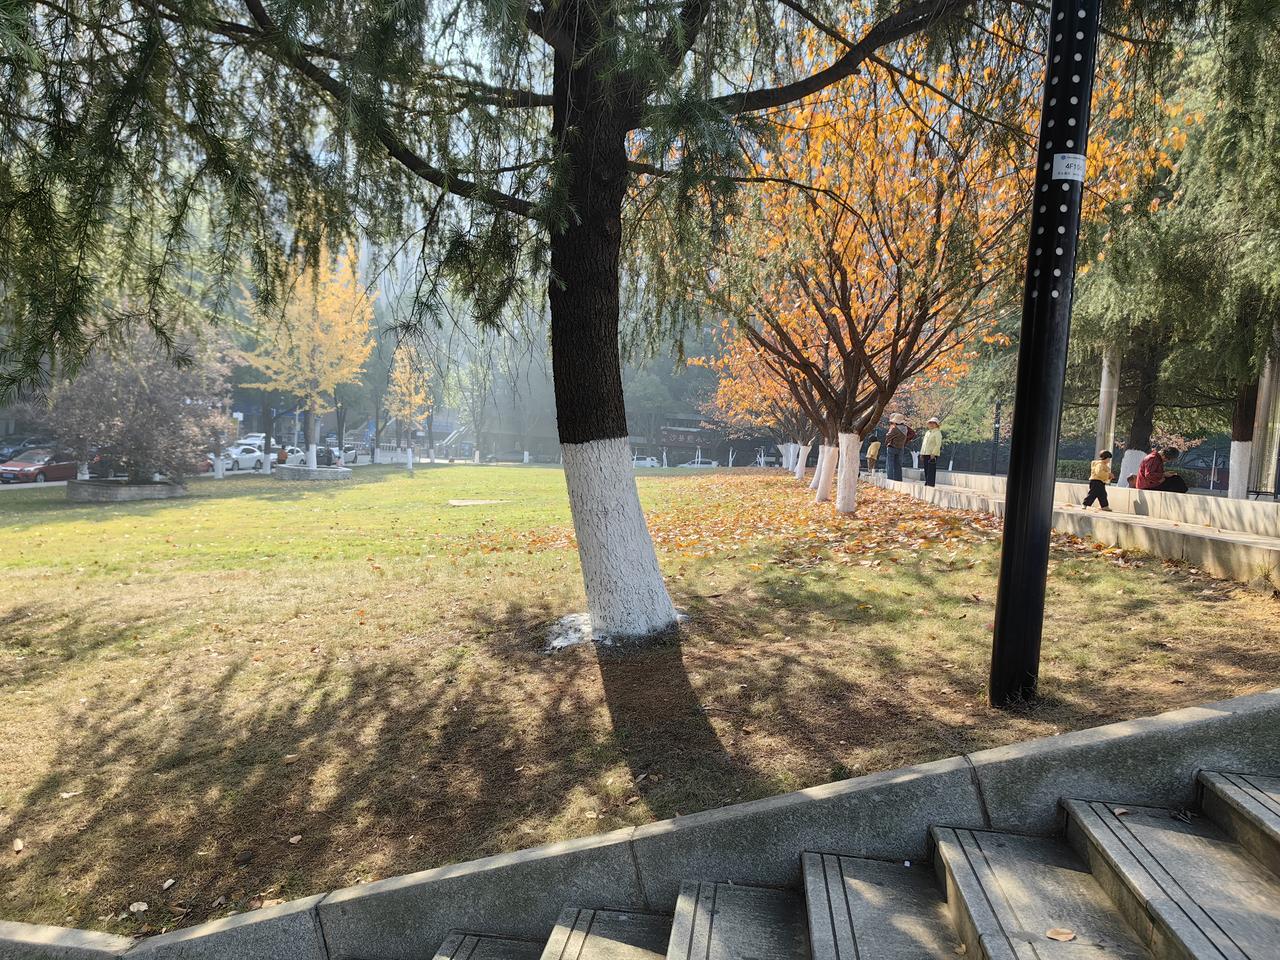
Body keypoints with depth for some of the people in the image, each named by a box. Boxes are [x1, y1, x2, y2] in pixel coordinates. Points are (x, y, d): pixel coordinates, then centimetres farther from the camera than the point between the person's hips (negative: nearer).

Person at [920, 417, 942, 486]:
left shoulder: (937, 433, -4)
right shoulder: (927, 432, 20)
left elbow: (938, 445, -12)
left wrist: (933, 454, -19)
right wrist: (921, 453, 17)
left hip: (932, 455, -8)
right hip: (925, 454, 8)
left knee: (931, 471, -10)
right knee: (926, 470, 9)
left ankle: (931, 485, -9)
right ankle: (926, 484, 15)